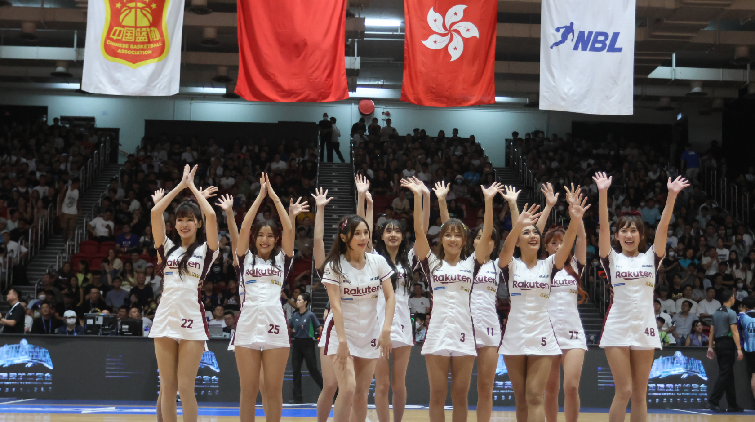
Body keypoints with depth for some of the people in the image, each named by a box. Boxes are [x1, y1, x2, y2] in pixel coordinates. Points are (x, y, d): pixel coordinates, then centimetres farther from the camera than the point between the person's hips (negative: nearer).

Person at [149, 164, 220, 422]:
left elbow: (211, 215, -7)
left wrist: (192, 186, 4)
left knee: (186, 387, -4)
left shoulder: (205, 250, 7)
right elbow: (155, 212, 5)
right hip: (165, 319, 3)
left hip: (192, 322, -3)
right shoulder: (168, 248, 14)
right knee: (167, 387, 5)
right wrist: (181, 185, 8)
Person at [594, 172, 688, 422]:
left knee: (640, 394, 6)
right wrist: (603, 193, -18)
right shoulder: (612, 259, 4)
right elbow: (603, 227, -7)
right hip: (618, 328, -3)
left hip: (645, 328, 3)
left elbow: (663, 227, -1)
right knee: (624, 391, -6)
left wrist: (672, 195, -12)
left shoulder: (651, 258, 10)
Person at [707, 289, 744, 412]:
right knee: (724, 374, -8)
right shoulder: (731, 313, -9)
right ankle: (713, 401, -16)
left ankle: (732, 405, 13)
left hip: (718, 344, 8)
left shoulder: (716, 313, 14)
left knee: (729, 375, 11)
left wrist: (710, 347, 17)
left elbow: (712, 331, 14)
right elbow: (734, 332, -15)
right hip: (728, 345, -8)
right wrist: (739, 349, -18)